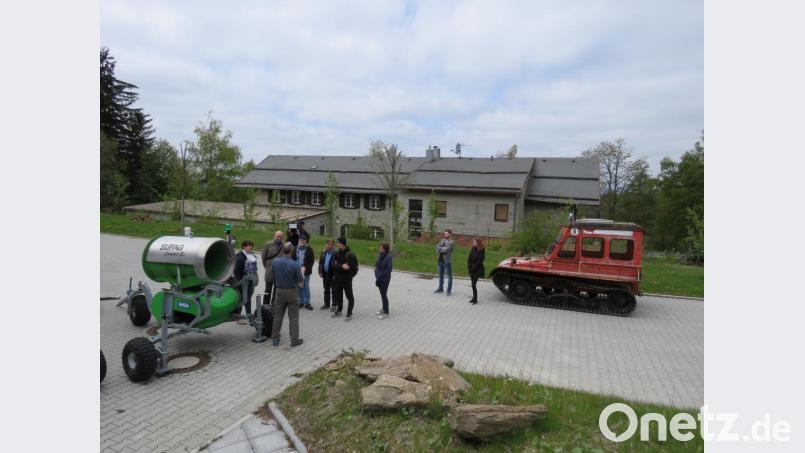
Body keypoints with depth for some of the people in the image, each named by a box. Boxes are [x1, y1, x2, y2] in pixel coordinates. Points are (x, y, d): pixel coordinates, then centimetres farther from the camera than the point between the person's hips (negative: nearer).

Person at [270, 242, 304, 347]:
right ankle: (294, 340, 11)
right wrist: (301, 272, 7)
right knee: (293, 317, 5)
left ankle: (275, 339, 22)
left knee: (277, 316, 15)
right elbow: (300, 281, -12)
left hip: (280, 291, 4)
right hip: (292, 292, -4)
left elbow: (274, 277, 4)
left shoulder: (274, 262, -8)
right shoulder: (294, 265, -20)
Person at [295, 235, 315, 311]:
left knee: (306, 286, -1)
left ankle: (307, 303, 6)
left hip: (305, 271, -3)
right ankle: (301, 302, 19)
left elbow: (311, 260, -3)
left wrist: (306, 268, -14)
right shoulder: (296, 249, 7)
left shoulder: (309, 249, -2)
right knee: (299, 287, 9)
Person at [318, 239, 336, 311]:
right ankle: (326, 304, 27)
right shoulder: (323, 253, 7)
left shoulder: (335, 253, -15)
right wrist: (320, 272, 6)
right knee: (326, 290, 16)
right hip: (325, 274, 6)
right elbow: (320, 263, 13)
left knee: (333, 290, 3)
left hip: (332, 275, -6)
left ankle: (334, 305, 12)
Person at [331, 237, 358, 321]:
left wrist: (338, 265, -15)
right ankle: (339, 310, 33)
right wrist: (342, 266, -23)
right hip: (337, 278, 6)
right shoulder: (336, 254, 6)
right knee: (338, 295, 18)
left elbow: (352, 265, -20)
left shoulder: (349, 254, -12)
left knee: (349, 296, -1)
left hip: (347, 279, -6)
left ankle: (349, 314, 5)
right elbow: (333, 264, -5)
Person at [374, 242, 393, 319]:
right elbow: (377, 265, 10)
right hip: (379, 279, 7)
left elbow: (388, 269, -19)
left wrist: (380, 277, -17)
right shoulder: (380, 255, 3)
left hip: (385, 279, -7)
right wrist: (377, 277, 0)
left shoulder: (388, 257, -19)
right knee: (382, 294, 18)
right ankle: (384, 309, 32)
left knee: (384, 295, -1)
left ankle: (386, 313, 9)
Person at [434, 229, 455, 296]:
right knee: (441, 275, 16)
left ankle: (449, 290, 6)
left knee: (449, 276, 2)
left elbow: (446, 249, -22)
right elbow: (437, 246, -1)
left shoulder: (451, 242, -11)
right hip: (440, 260, 7)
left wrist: (440, 249, -7)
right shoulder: (442, 240, 10)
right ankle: (441, 288, 29)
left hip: (447, 261, -7)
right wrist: (443, 249, -16)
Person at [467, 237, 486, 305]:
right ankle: (474, 298, 19)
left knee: (474, 284, -8)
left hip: (477, 270, -5)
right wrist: (469, 267, -5)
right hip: (472, 269, 5)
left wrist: (473, 268, -14)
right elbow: (469, 259, 5)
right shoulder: (473, 249, 6)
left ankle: (475, 299, 1)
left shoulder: (481, 251, -10)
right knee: (473, 284, 9)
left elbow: (479, 261, -14)